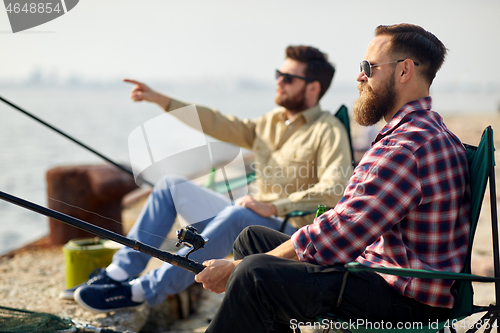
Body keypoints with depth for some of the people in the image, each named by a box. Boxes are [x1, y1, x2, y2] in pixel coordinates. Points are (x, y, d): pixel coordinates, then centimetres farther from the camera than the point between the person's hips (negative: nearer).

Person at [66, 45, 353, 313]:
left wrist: (274, 207, -30)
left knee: (236, 215, -39)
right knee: (171, 186, 4)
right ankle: (120, 272, -4)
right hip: (245, 223, 9)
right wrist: (161, 100, 8)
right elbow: (219, 124, 14)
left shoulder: (329, 131, -10)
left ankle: (144, 290, -34)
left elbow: (336, 190, -25)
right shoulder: (272, 122, 16)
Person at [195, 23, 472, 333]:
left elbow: (336, 238, -25)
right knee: (253, 238, 12)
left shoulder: (409, 147, -22)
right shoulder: (424, 130, 15)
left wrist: (234, 269, -15)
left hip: (405, 301, -11)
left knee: (256, 274, -25)